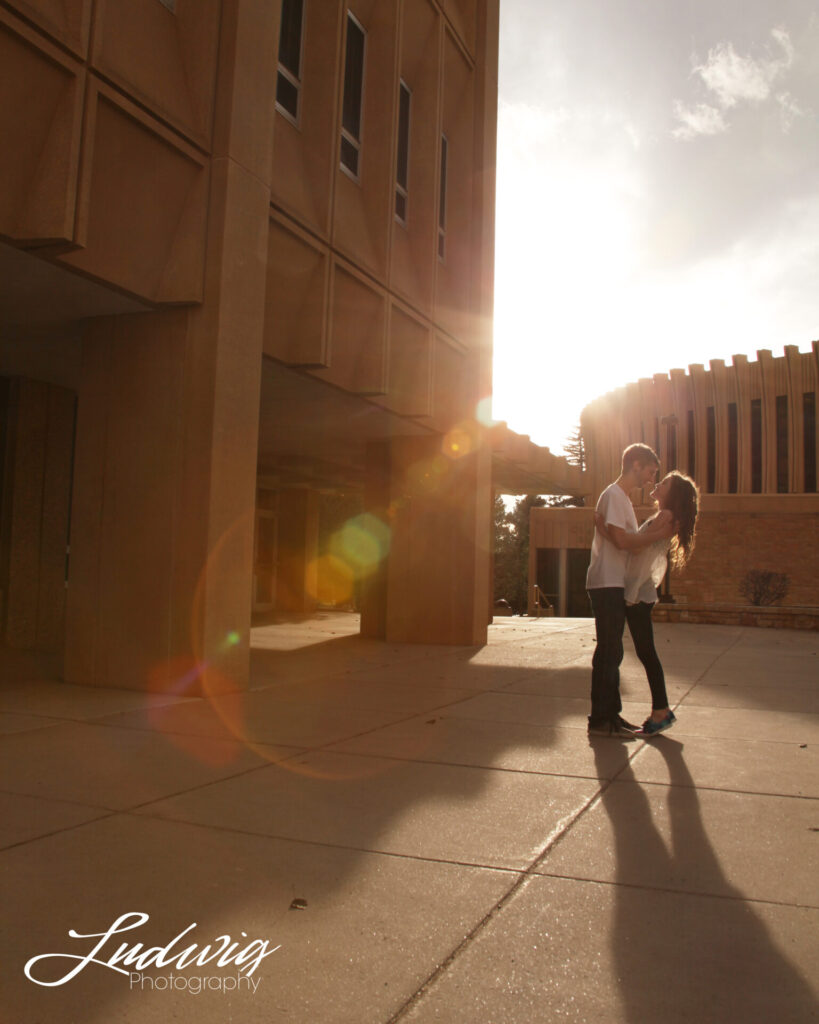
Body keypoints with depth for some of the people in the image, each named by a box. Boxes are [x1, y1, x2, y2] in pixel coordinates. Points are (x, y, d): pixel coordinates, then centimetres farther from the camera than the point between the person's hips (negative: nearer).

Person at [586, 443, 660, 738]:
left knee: (611, 652, 13)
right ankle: (600, 719, -1)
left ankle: (610, 714, 20)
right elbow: (621, 540, -20)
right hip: (607, 584, -10)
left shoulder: (622, 497, 21)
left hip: (615, 585, 10)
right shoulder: (613, 495, -11)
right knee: (608, 652, -6)